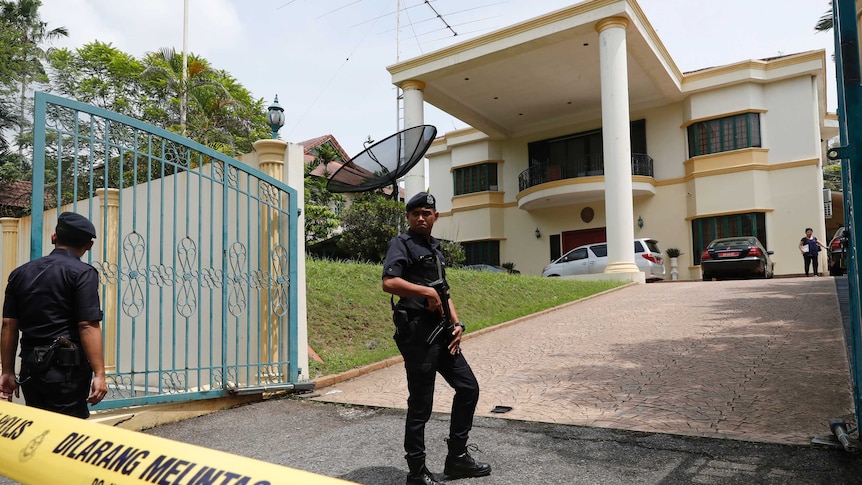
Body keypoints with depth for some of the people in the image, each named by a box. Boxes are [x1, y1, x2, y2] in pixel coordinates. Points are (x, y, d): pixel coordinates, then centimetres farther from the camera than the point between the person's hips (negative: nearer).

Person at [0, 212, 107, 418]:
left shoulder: (20, 273, 12)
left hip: (30, 369, 6)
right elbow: (88, 326, -15)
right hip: (67, 369, -6)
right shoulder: (83, 273, -8)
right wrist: (99, 373, -14)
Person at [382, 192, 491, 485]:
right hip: (416, 332, -8)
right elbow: (389, 283, -21)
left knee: (468, 387, 12)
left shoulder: (435, 249, 20)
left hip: (441, 332, 8)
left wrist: (456, 323, 8)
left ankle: (457, 458, 25)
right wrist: (427, 292, -15)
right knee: (420, 404, -1)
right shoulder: (402, 244, -5)